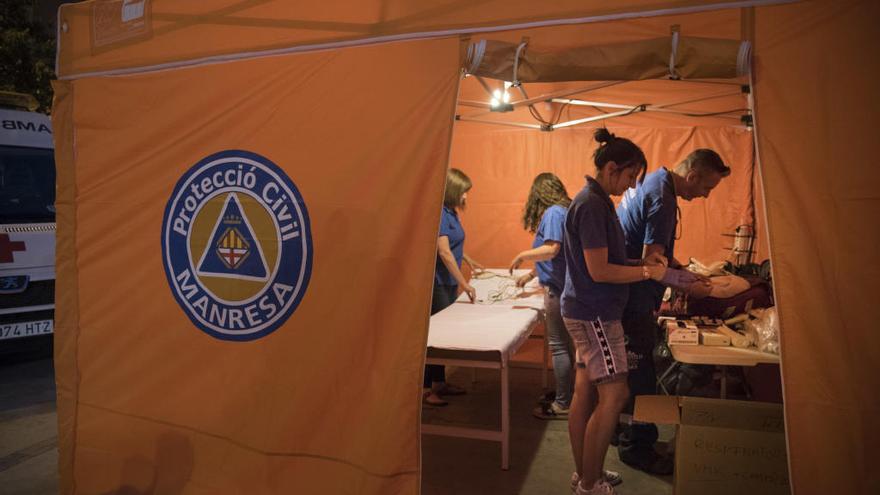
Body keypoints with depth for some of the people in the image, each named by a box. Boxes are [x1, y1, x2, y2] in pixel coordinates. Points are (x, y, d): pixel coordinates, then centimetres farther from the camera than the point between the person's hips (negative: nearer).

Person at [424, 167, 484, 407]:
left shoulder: (450, 212, 11)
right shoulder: (439, 213, -17)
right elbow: (444, 252, -23)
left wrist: (469, 261, 38)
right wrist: (464, 283, -21)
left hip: (448, 282, 9)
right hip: (436, 282, -9)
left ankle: (440, 382, 23)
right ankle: (425, 389, 3)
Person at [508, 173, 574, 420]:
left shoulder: (553, 213, -11)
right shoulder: (565, 211, 16)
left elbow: (551, 250, -23)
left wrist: (522, 256, -9)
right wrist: (530, 274, 29)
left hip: (557, 288, -9)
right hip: (566, 286, 9)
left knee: (558, 346, -2)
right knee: (566, 344, 16)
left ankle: (563, 405, 6)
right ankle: (565, 394, 27)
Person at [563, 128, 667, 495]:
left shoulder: (595, 201, 14)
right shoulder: (592, 205, -18)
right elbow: (599, 271, -20)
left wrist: (642, 261, 8)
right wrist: (648, 272, -11)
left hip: (586, 311, 10)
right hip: (594, 313, -10)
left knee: (585, 393, 14)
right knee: (614, 394, -5)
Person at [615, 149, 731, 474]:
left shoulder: (651, 181, 10)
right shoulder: (662, 199, -22)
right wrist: (689, 288, -13)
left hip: (623, 294, 11)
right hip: (635, 300, -11)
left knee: (631, 370, 21)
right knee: (640, 374, 1)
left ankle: (624, 431, 35)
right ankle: (636, 445, 15)